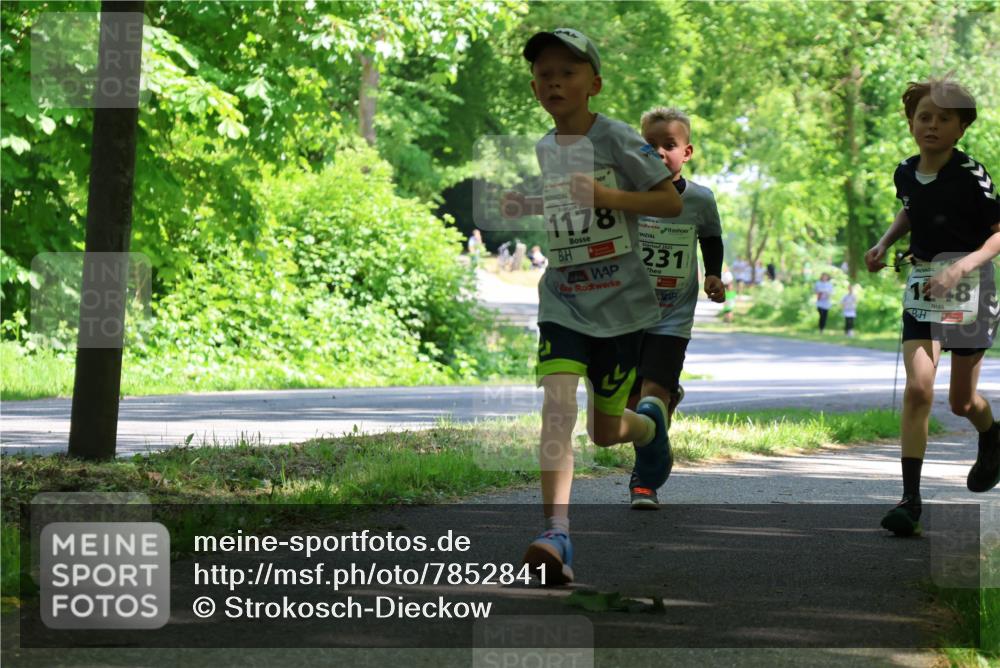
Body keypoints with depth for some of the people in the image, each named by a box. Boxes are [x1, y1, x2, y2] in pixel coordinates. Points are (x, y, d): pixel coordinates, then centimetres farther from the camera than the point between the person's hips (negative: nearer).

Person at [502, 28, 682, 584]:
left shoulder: (616, 139, -9)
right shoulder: (539, 153, 8)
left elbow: (672, 202, -9)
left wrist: (608, 197, -23)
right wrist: (521, 209, 2)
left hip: (620, 304, -3)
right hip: (561, 302, 3)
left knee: (606, 431, 7)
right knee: (558, 402, -19)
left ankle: (651, 421, 45)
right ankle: (557, 537, -27)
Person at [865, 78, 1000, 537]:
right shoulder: (906, 173, 0)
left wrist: (962, 266, -28)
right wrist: (884, 243, 8)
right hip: (922, 285, 3)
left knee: (962, 400, 9)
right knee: (918, 388, -13)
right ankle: (910, 499, -13)